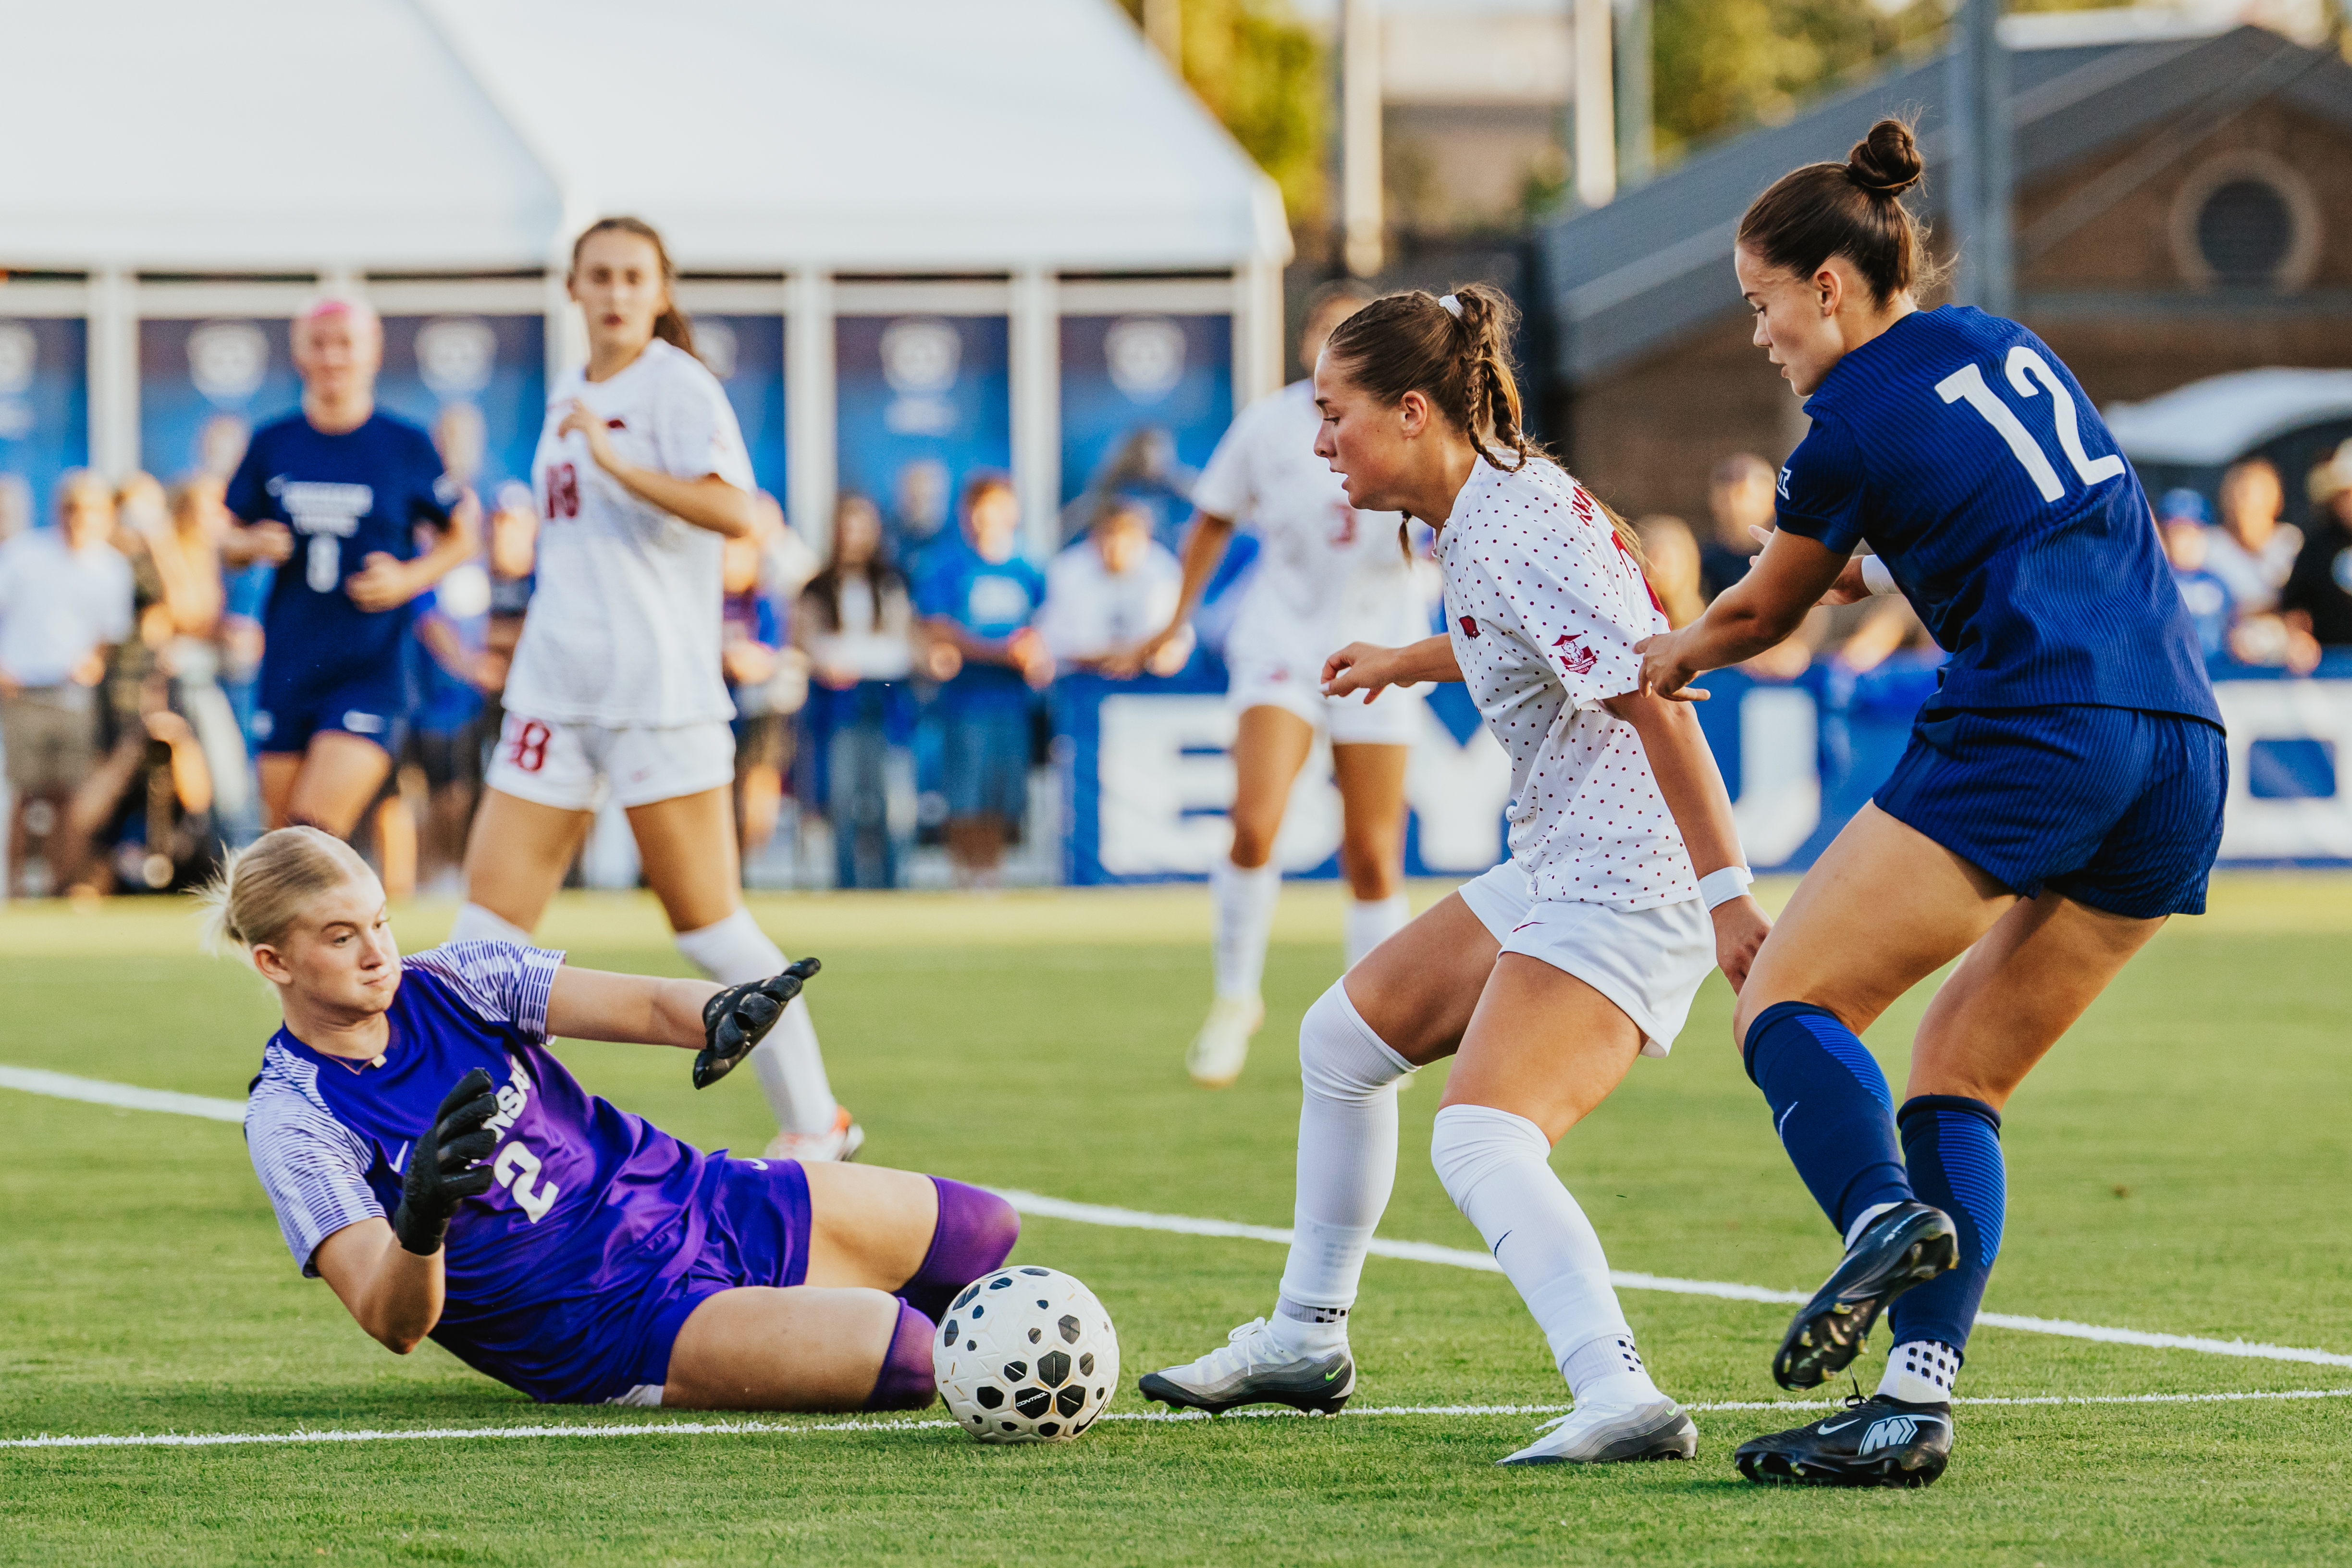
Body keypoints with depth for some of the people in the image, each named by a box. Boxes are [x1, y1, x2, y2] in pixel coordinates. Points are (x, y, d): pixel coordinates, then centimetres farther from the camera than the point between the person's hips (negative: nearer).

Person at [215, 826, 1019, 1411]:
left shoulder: (452, 982, -2)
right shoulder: (292, 1121, -16)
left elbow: (646, 1006, -11)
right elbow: (393, 1325, -25)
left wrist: (720, 1013, -35)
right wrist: (418, 1228, -48)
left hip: (696, 1205, 7)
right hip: (620, 1329, -7)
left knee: (980, 1231, 12)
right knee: (898, 1355, -24)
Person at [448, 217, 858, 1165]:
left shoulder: (676, 384, -6)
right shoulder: (568, 397, 17)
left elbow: (735, 513, -21)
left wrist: (615, 460, -26)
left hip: (659, 688, -7)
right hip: (558, 687, 7)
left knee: (706, 924, -3)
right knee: (489, 917, -1)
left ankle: (815, 1123, 9)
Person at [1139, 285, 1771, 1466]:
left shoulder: (1515, 535, -21)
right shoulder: (1483, 506, 9)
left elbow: (1654, 703, -25)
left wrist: (1727, 893, -29)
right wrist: (1406, 662, 44)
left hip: (1626, 890, -11)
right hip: (1558, 869, 11)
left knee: (1480, 1144, -28)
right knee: (1345, 1037, 24)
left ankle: (1620, 1400, -41)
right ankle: (1305, 1342, 38)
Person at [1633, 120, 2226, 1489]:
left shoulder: (1857, 426, 0)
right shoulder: (2009, 347, 20)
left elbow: (1761, 614, 17)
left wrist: (1673, 657, 35)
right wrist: (1872, 570, 35)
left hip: (2033, 730, -8)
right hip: (2185, 747, 8)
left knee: (1789, 1000, -3)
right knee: (1962, 1074, 12)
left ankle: (1886, 1215, -31)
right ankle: (1918, 1401, 1)